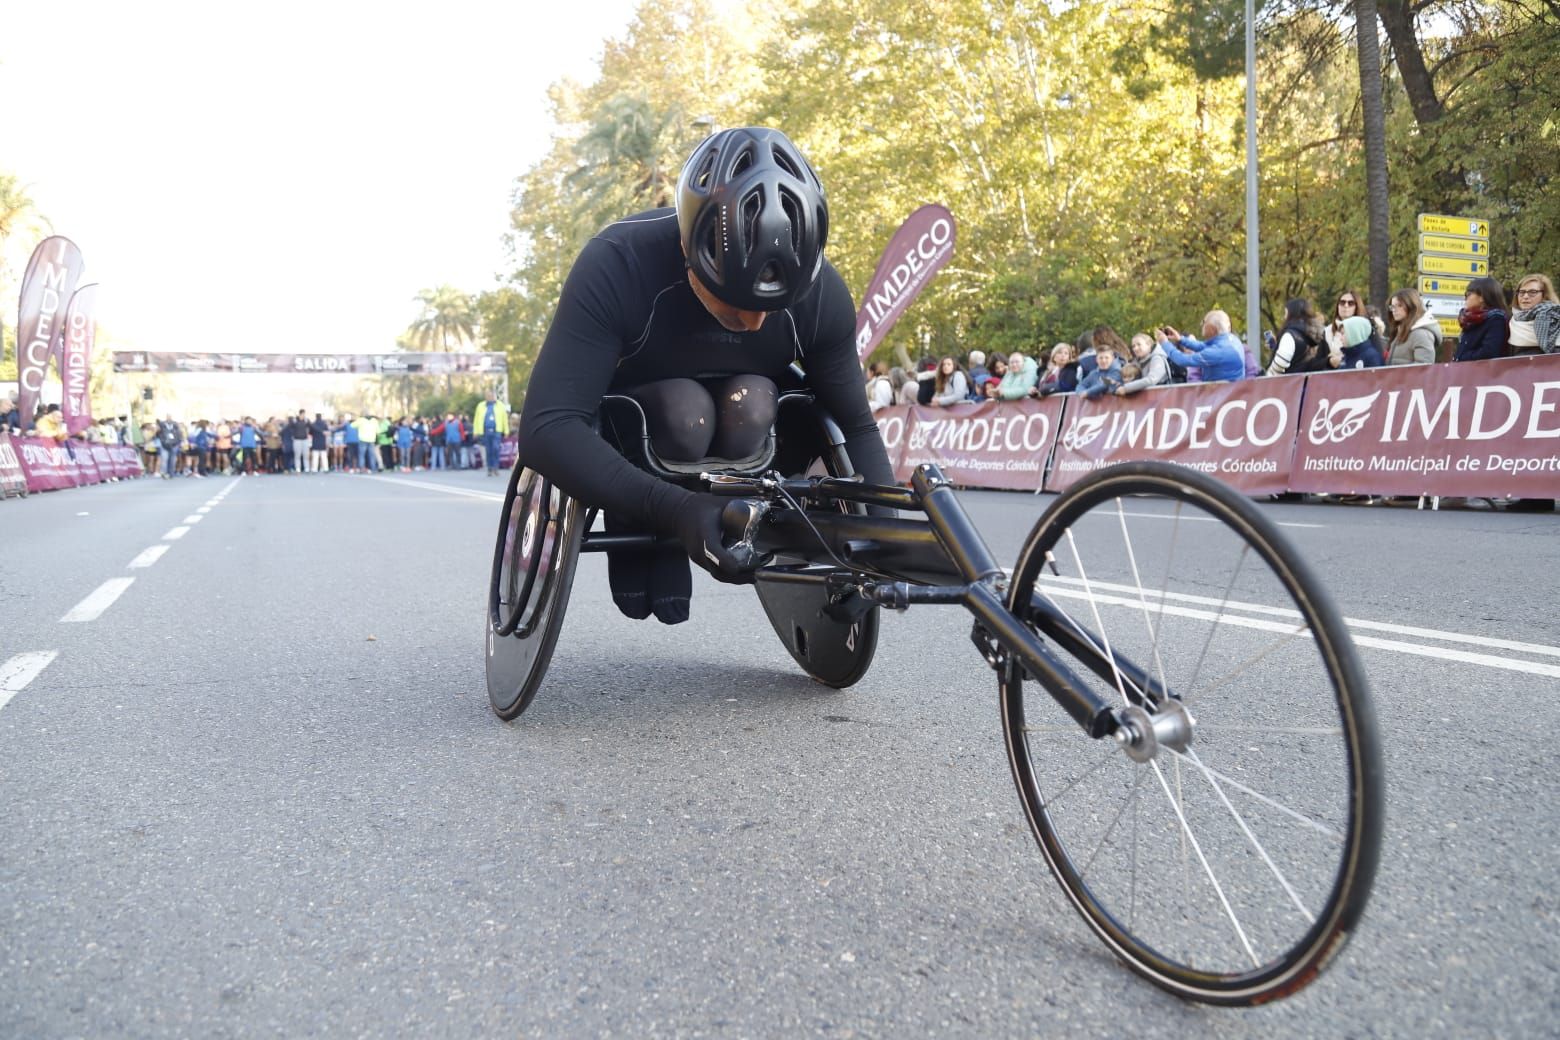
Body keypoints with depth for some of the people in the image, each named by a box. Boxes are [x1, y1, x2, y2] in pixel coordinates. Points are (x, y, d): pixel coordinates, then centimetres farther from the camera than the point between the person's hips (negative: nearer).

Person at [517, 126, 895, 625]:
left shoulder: (821, 292, -24)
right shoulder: (617, 265, -34)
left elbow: (856, 428, -12)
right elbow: (545, 428, -41)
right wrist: (675, 508, -55)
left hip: (744, 426, 3)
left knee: (752, 404, -32)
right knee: (683, 412, -35)